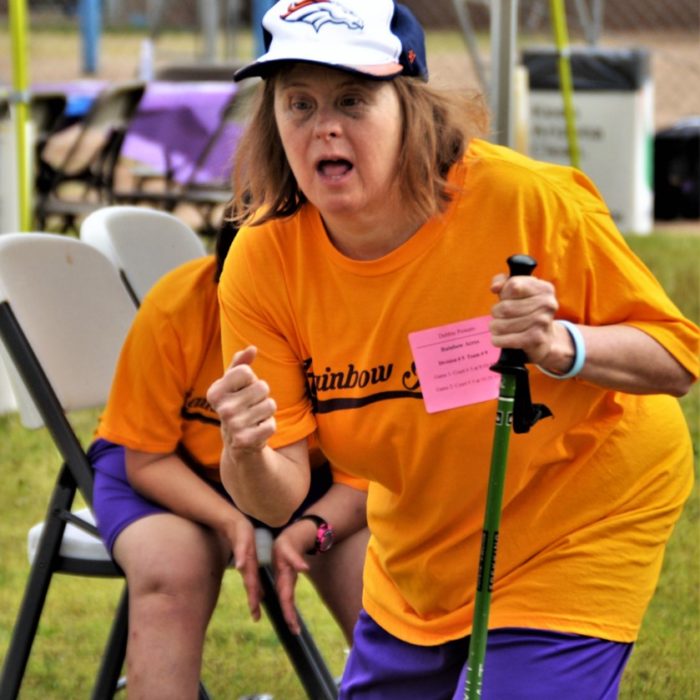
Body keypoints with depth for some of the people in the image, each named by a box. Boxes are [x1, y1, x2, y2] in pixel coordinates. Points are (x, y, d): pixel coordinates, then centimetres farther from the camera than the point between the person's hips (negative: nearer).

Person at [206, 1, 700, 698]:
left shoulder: (528, 200, -27)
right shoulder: (261, 262, -17)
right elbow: (277, 498, -15)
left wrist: (562, 348, -36)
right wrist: (246, 455, -38)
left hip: (582, 522, -4)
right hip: (417, 554, 4)